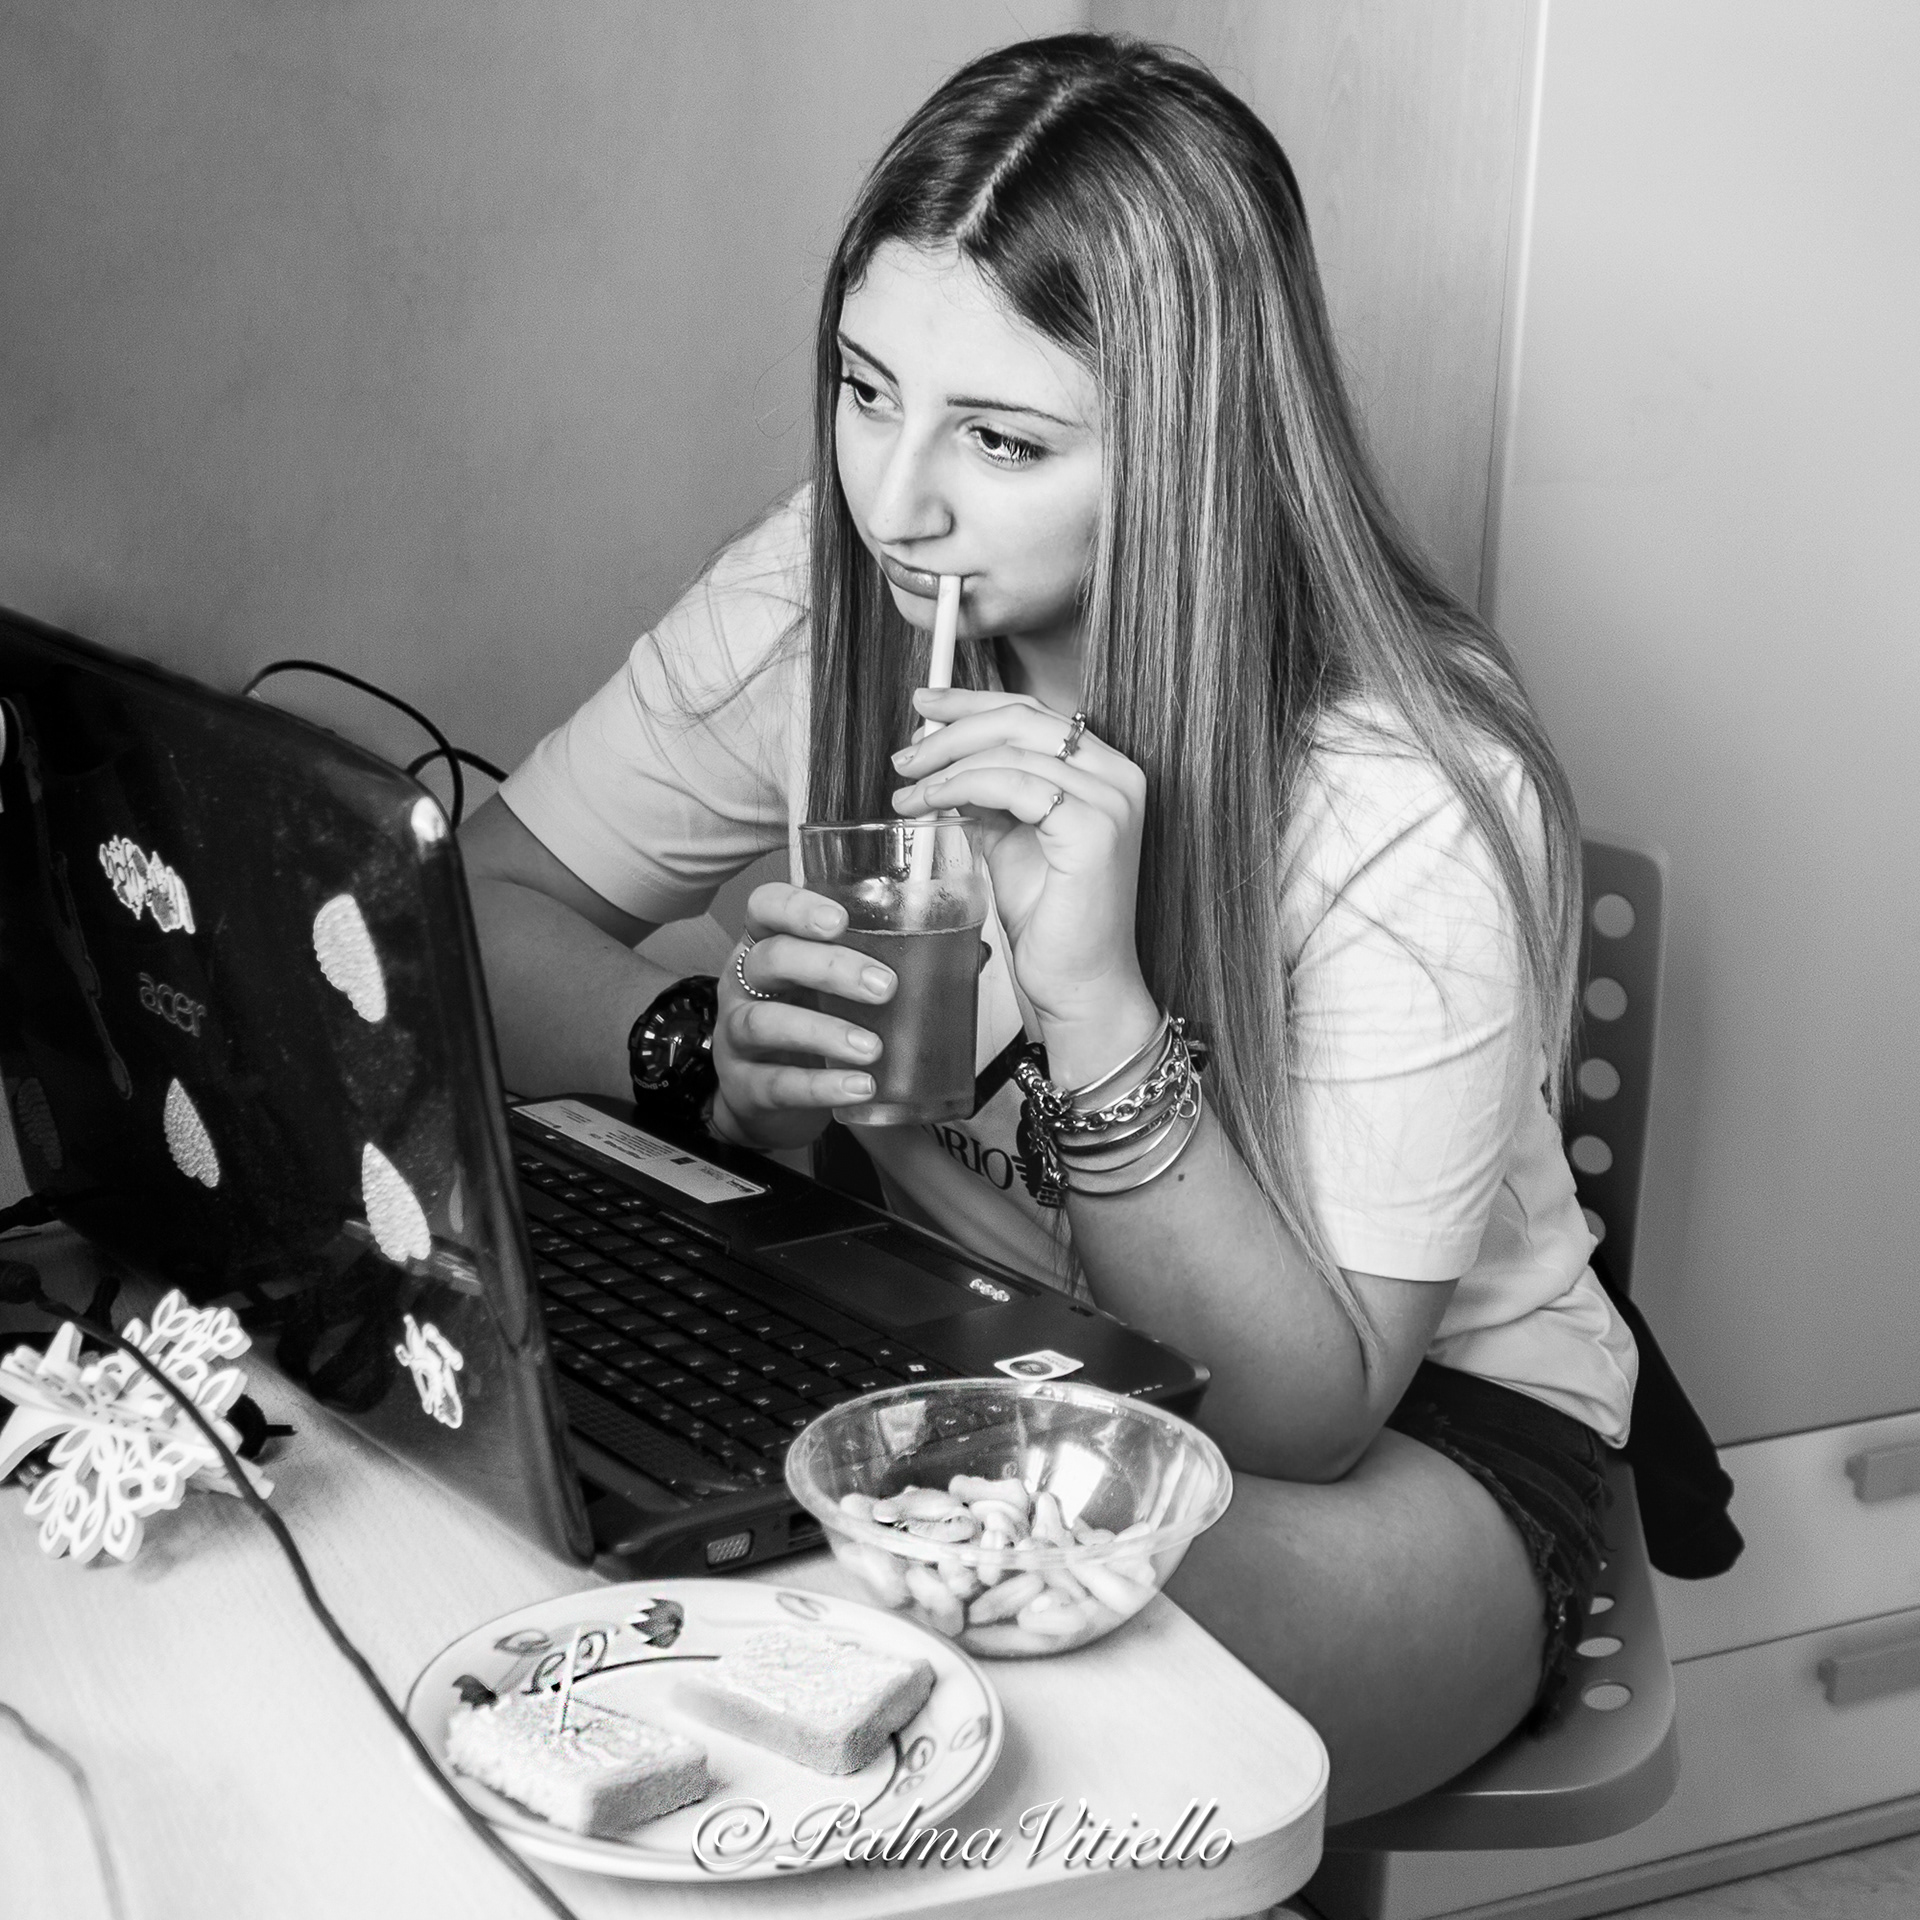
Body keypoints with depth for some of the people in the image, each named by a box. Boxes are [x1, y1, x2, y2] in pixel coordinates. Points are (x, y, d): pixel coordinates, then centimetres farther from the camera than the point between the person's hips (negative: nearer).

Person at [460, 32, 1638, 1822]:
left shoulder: (1410, 806, -27)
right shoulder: (829, 588, -14)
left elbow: (1301, 1415, -24)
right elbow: (480, 915, -7)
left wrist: (1100, 1010, -39)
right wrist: (714, 1049, -29)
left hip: (1411, 1432, -4)